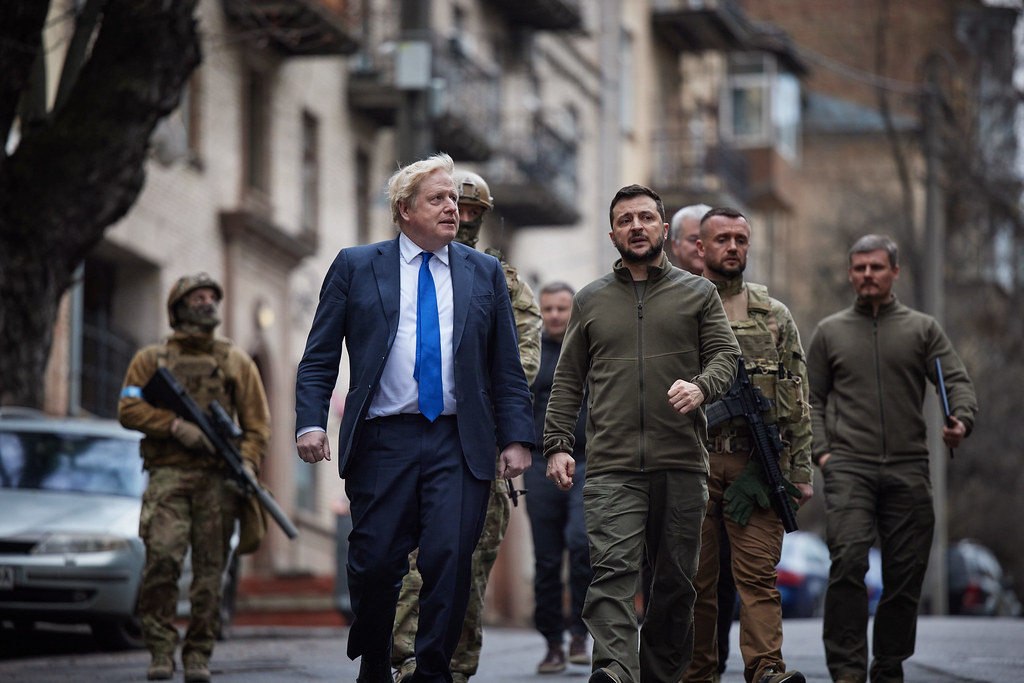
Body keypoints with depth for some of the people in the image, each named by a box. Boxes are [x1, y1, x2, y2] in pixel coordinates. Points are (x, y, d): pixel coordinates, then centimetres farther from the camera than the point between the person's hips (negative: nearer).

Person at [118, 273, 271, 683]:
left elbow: (257, 423, 12)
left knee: (210, 573, -1)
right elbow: (129, 410, 2)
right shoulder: (151, 359, 13)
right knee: (162, 558, -17)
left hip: (217, 480, 2)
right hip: (168, 476, -2)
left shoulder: (236, 362, 16)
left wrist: (248, 464, -6)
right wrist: (176, 426, -11)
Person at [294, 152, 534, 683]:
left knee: (450, 559, -9)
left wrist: (516, 438, 3)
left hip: (459, 445, 1)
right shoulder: (355, 267, 8)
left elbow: (507, 368, 12)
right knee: (375, 562, -1)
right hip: (382, 441, -1)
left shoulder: (485, 273, 13)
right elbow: (318, 358, 7)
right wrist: (311, 422, -6)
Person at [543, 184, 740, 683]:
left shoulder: (698, 294, 13)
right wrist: (557, 444, 5)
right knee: (612, 569, -18)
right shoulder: (590, 300, 16)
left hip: (682, 463, 1)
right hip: (610, 466, -1)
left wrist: (700, 386, -17)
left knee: (676, 580, 4)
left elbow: (727, 356, 5)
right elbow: (567, 381, 16)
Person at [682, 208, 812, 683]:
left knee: (758, 573, -8)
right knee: (696, 579, 2)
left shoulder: (774, 315, 14)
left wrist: (801, 470, 7)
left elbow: (797, 401, 14)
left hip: (757, 465, 1)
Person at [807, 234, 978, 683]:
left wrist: (962, 420, -16)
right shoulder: (830, 332, 14)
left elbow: (957, 380, 5)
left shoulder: (922, 329, 13)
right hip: (848, 467, -1)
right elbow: (810, 398, 14)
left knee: (906, 573, 2)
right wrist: (821, 451, -1)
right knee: (848, 562, -19)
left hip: (908, 470, 1)